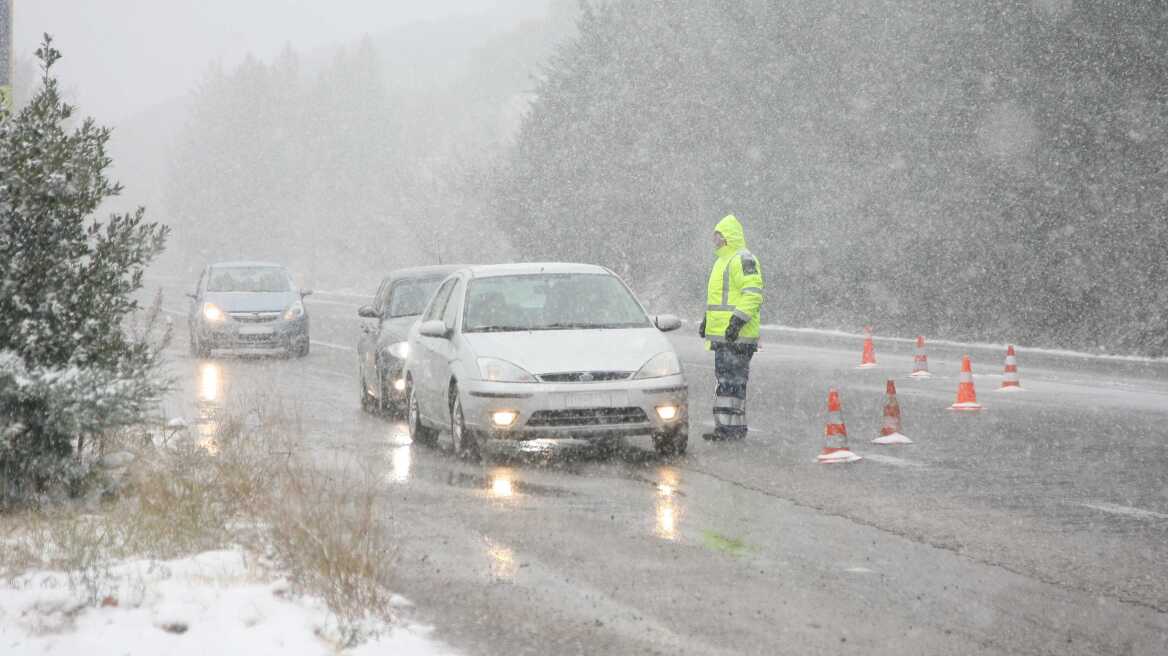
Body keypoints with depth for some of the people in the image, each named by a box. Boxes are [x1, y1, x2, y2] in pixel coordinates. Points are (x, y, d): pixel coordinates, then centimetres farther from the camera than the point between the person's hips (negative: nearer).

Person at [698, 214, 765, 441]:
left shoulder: (743, 260, -12)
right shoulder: (724, 261, 22)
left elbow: (753, 294, -20)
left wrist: (737, 321, -26)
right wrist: (707, 320, 27)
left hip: (736, 336, -11)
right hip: (723, 335, 11)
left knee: (731, 380, -11)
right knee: (726, 378, 11)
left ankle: (731, 427, -12)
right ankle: (729, 426, 15)